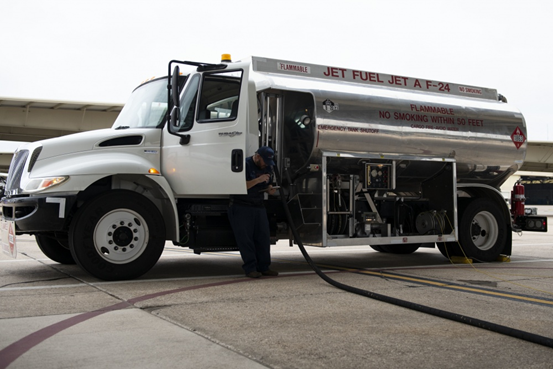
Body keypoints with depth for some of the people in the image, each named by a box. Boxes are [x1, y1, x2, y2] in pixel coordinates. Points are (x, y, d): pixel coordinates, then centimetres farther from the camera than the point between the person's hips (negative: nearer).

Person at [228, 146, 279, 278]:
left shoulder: (267, 168, 13)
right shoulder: (245, 165, -11)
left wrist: (270, 189, 2)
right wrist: (258, 180, -23)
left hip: (258, 207, 7)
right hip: (241, 207, -7)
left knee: (264, 237, 2)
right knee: (245, 238, -6)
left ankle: (263, 267, 10)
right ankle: (250, 268, -1)